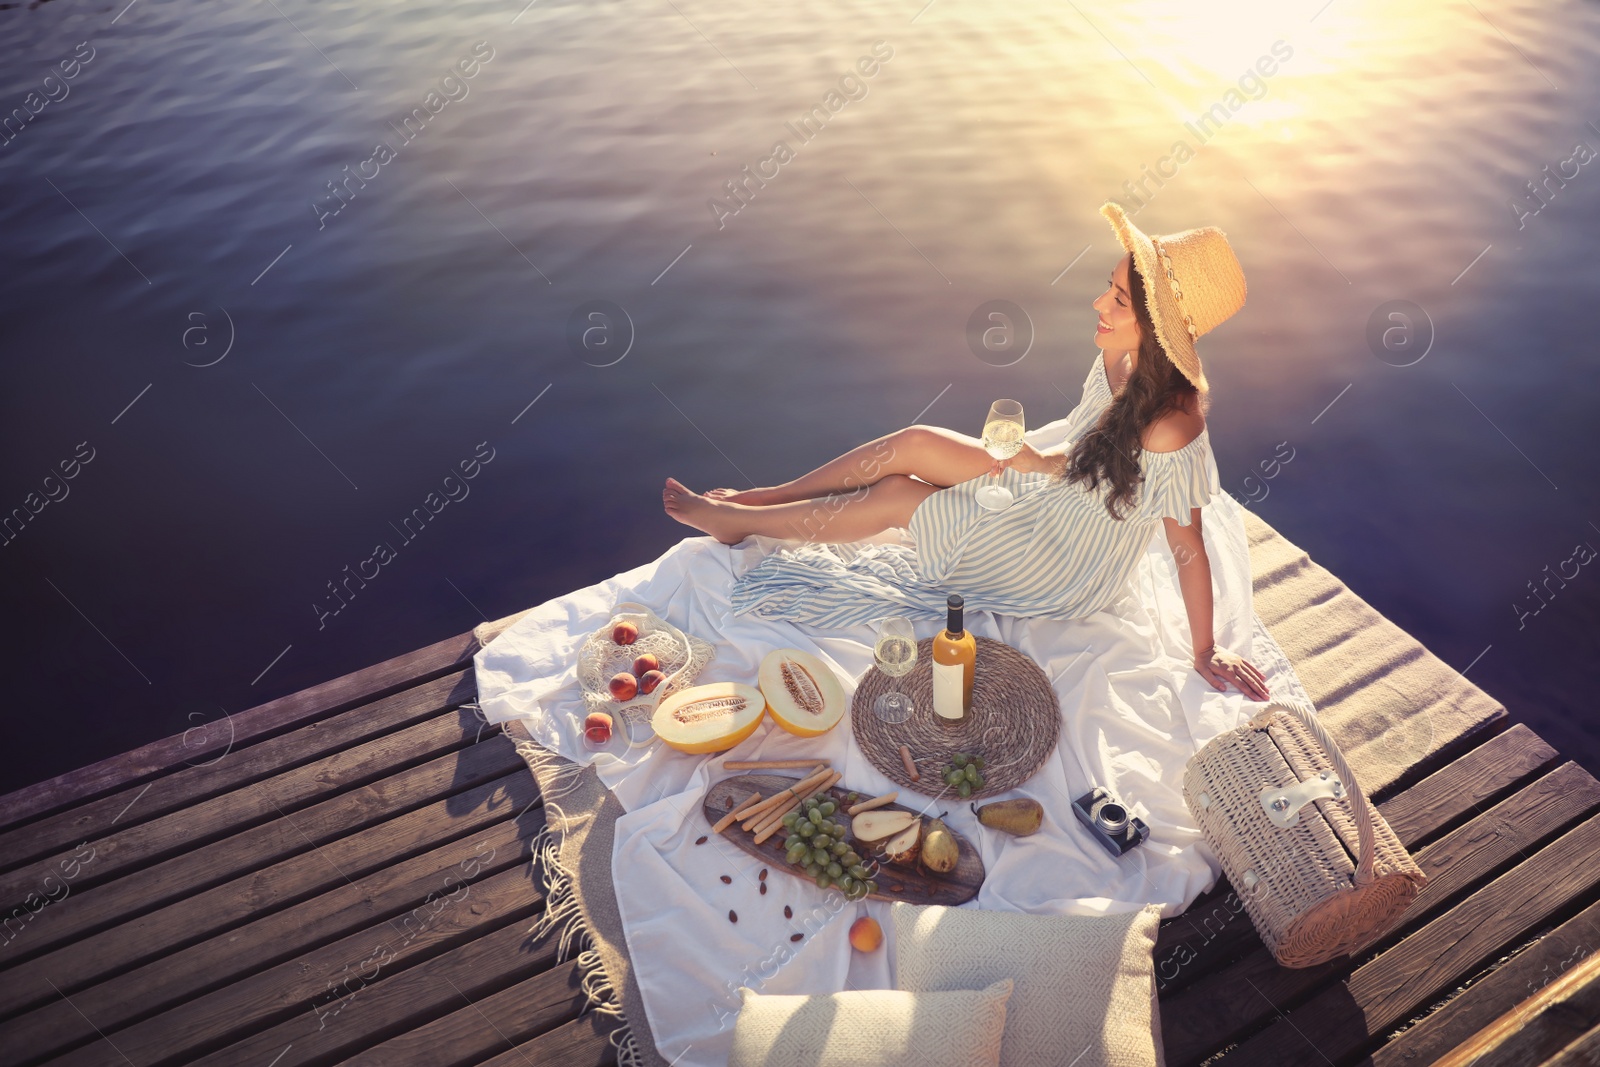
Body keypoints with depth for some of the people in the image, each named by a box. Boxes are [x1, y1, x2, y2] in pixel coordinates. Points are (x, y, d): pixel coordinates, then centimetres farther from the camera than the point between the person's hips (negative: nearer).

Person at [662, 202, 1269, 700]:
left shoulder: (1170, 427, -35)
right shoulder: (1121, 359, -12)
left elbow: (1189, 548, -24)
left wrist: (1205, 651, -16)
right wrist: (1036, 458, -4)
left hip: (1066, 574, -7)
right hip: (1050, 494, 7)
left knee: (893, 496, -7)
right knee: (915, 443, -3)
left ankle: (737, 521, 13)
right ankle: (764, 498, 15)